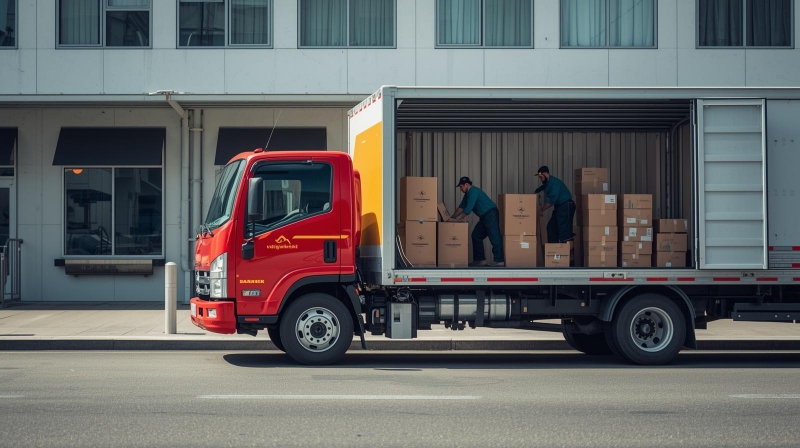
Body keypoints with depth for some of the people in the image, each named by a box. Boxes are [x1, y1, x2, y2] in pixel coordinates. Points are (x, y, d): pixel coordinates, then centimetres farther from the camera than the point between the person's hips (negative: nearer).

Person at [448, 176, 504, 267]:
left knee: (494, 237, -14)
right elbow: (461, 207, 26)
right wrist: (453, 217, 23)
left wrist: (461, 219, -8)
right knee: (476, 236, 9)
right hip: (485, 217, 11)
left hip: (491, 214, -11)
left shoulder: (473, 191, -12)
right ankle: (480, 259, 10)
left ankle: (499, 260, -17)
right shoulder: (468, 194, 19)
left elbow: (469, 207, -17)